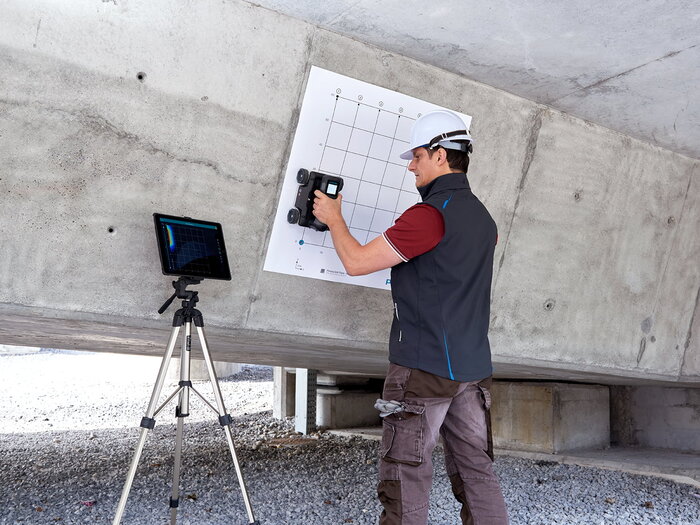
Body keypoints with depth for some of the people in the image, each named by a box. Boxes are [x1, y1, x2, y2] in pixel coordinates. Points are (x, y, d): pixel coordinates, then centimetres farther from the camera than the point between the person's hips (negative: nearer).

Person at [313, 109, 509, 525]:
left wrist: (334, 218, 6)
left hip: (424, 365, -8)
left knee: (406, 475, -1)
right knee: (477, 471, 13)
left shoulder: (430, 214, -14)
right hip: (474, 367, 9)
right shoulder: (483, 217, 12)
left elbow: (357, 261, -11)